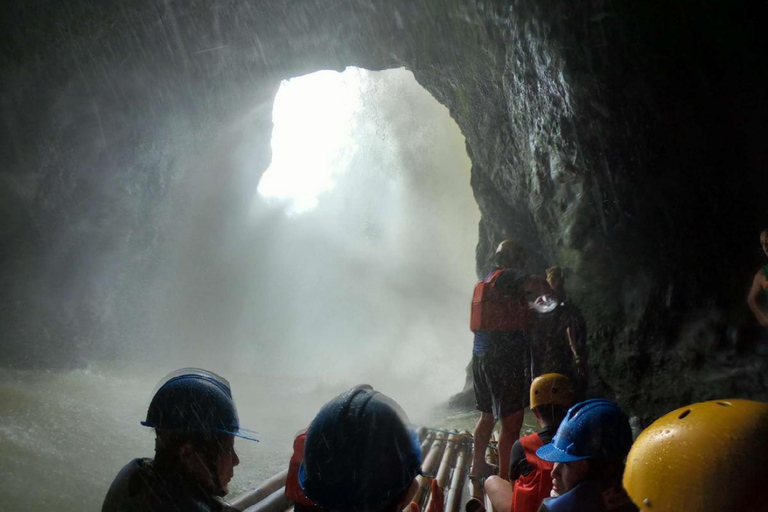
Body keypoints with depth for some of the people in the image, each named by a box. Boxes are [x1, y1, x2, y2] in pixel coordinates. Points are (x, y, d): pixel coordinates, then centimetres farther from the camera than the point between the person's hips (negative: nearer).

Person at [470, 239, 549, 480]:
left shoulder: (486, 280, 19)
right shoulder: (508, 276, -10)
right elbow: (536, 284, -28)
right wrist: (544, 287, -6)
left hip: (481, 355, 10)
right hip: (504, 359, -10)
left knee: (487, 415, 22)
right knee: (512, 421, -6)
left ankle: (478, 465, 34)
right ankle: (505, 477, -5)